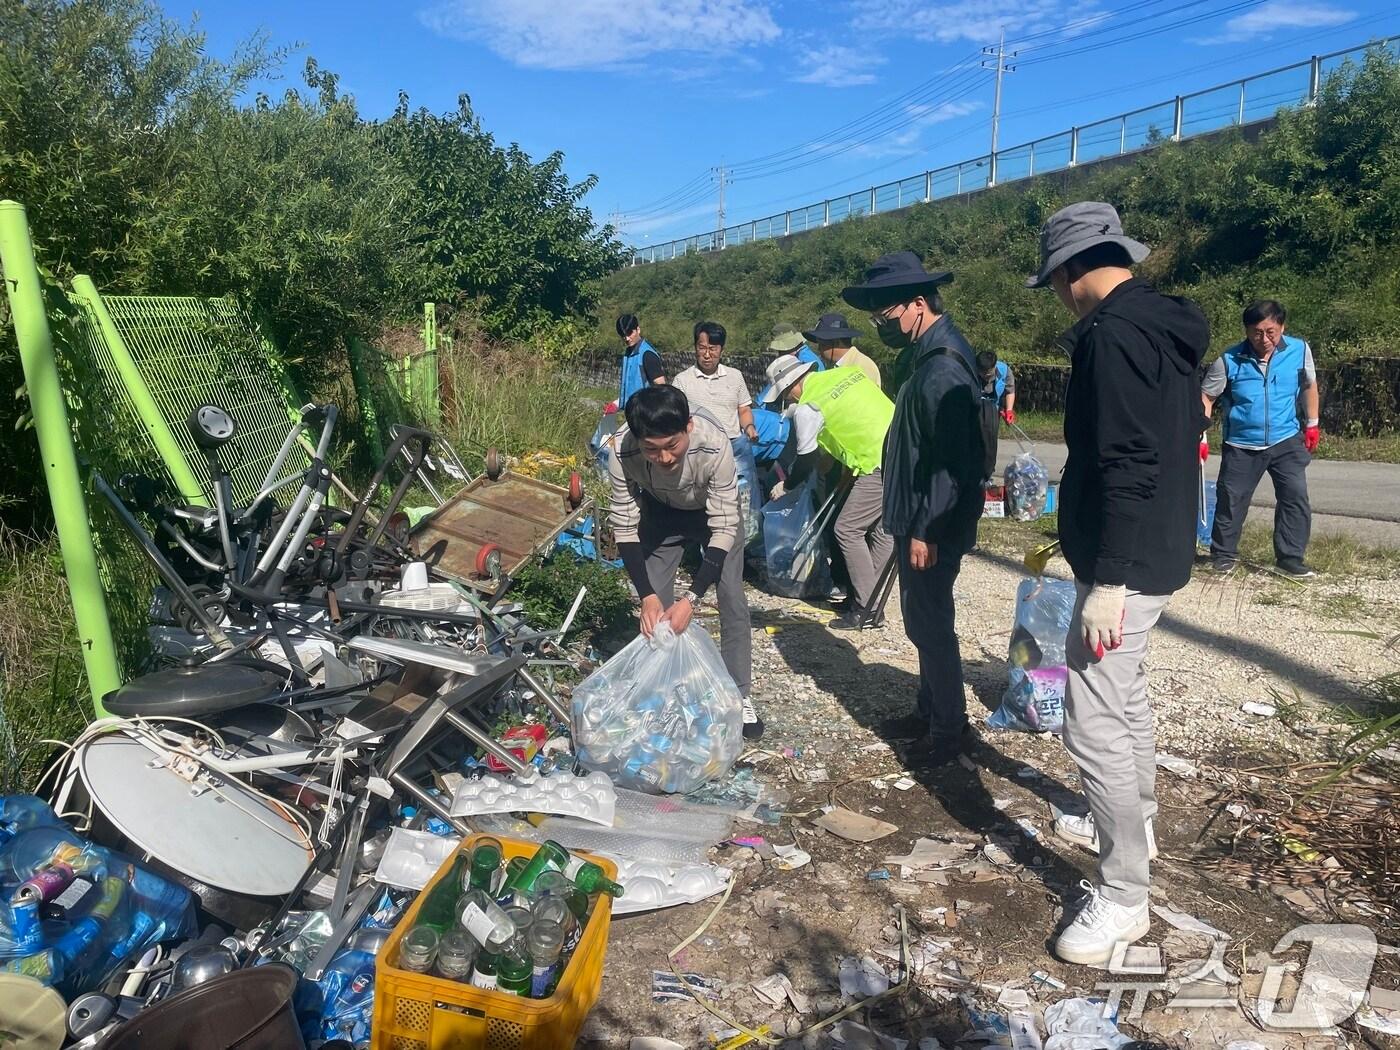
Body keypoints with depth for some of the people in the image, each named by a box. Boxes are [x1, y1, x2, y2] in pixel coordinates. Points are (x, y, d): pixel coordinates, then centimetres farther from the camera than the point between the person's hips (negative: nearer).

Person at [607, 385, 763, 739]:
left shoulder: (714, 445, -43)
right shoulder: (622, 452, -37)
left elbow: (724, 528, -34)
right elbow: (624, 526, -24)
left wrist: (691, 599, -40)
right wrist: (647, 595, -33)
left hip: (714, 508, -1)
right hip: (662, 510, 2)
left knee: (732, 598, -5)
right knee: (656, 605, -3)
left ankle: (739, 696, 9)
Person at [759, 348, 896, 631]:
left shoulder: (807, 408, -6)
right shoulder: (847, 371, 14)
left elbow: (806, 461, 3)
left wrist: (785, 486, 22)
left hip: (881, 466, -9)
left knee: (848, 530, 1)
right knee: (882, 530, 14)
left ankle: (866, 610, 5)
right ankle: (869, 601, 24)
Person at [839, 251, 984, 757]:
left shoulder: (943, 367, -21)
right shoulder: (922, 356, 11)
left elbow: (951, 460, -25)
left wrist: (927, 531, -23)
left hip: (934, 524, -10)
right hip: (918, 517, 10)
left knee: (930, 623, 1)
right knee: (923, 620, 18)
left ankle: (951, 730, 16)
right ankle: (930, 711, 33)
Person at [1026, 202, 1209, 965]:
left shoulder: (1112, 331, -19)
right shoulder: (1166, 323, 12)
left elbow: (1125, 465, -26)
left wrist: (1108, 580, -25)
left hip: (1125, 561, -11)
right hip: (1160, 549, 11)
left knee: (1094, 720, -6)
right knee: (1123, 696, 24)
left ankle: (1122, 895, 4)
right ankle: (1133, 822, 42)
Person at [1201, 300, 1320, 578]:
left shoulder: (1300, 350, -6)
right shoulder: (1229, 361, -14)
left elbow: (1309, 385, 11)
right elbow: (1206, 396, -5)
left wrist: (1312, 424, 14)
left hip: (1286, 440, 1)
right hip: (1241, 445, -1)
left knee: (1296, 497, -5)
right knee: (1231, 501, 6)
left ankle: (1290, 558, 7)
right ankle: (1224, 553, 24)